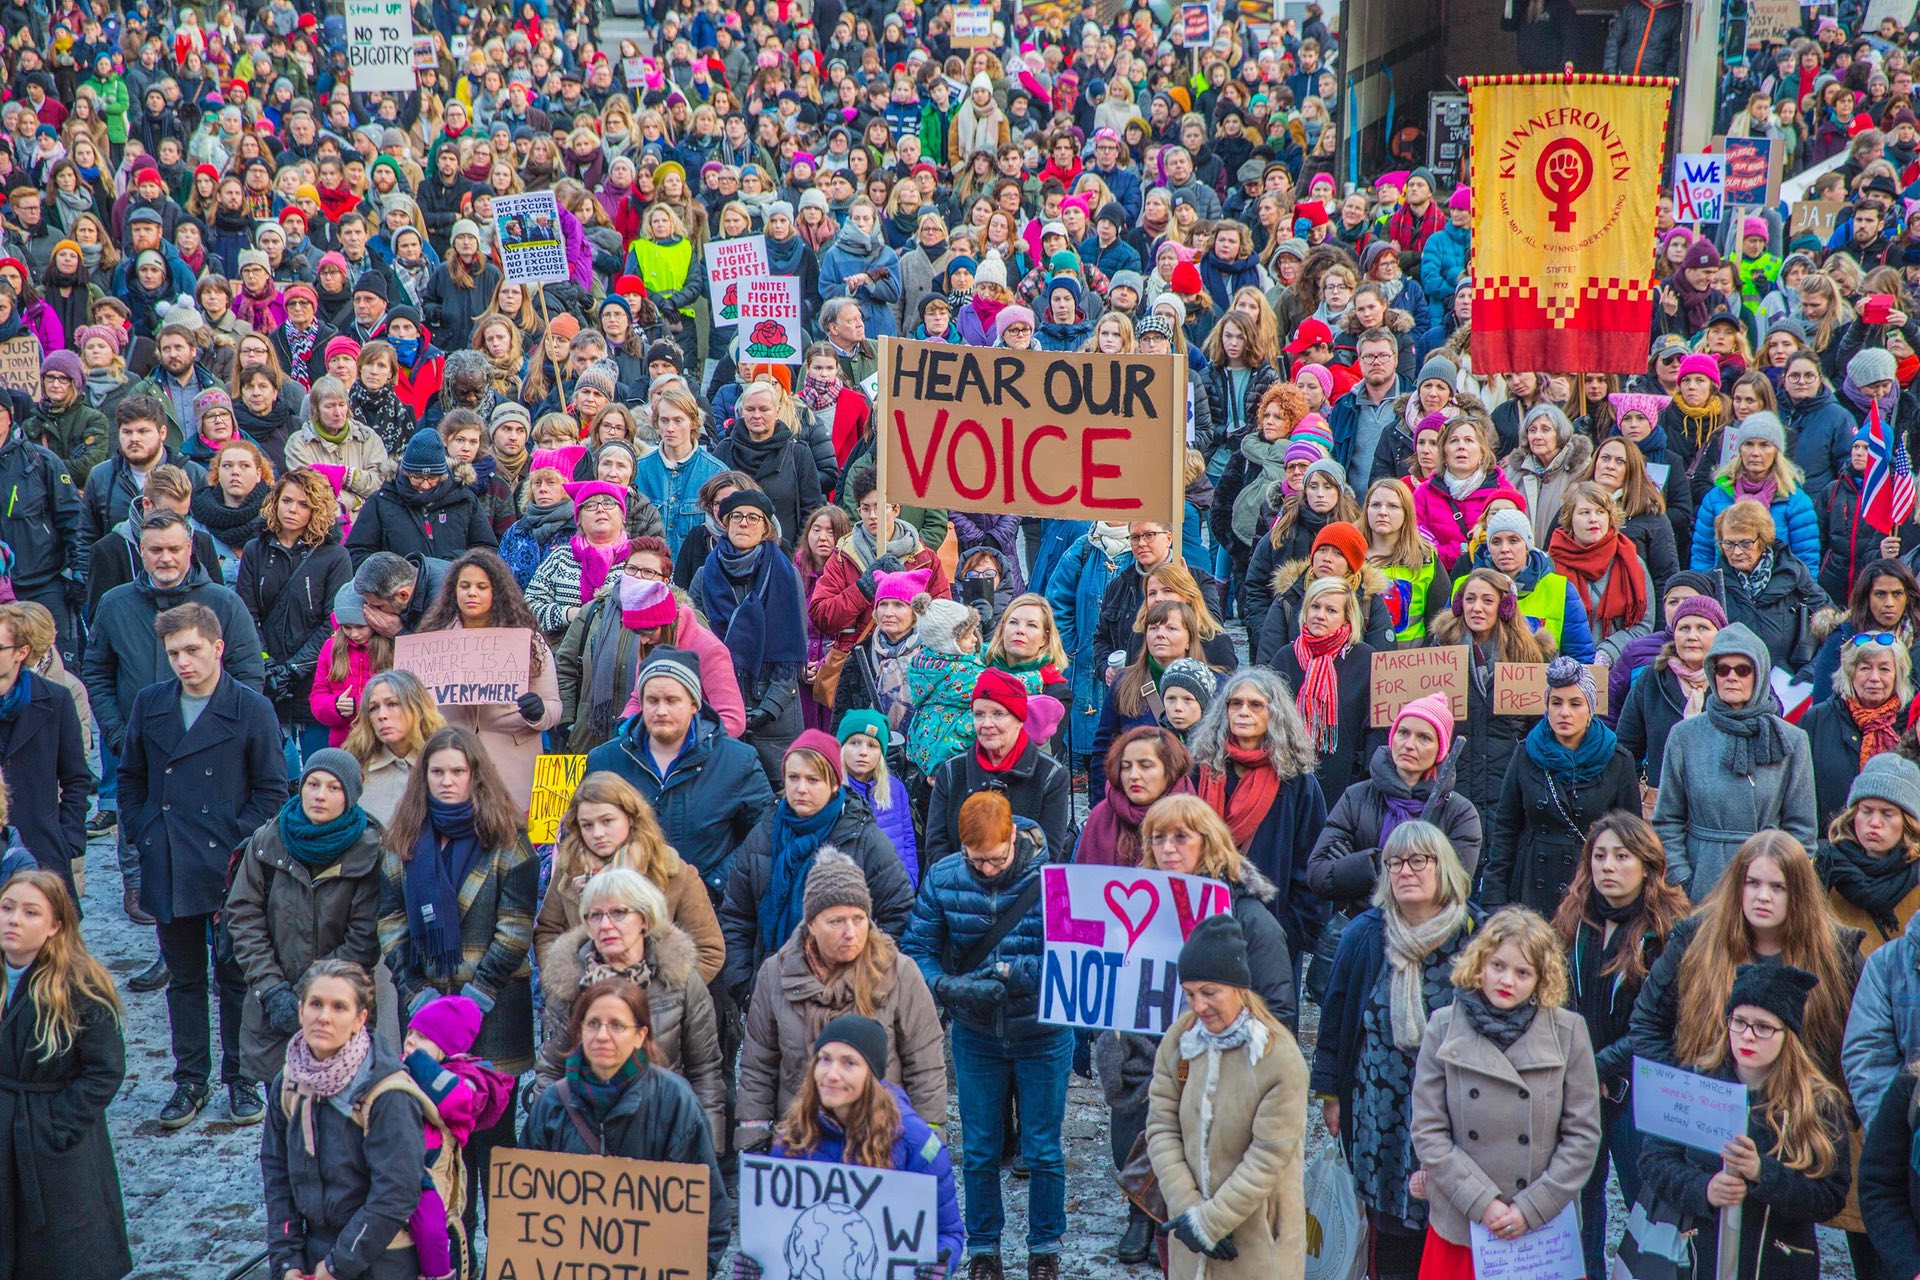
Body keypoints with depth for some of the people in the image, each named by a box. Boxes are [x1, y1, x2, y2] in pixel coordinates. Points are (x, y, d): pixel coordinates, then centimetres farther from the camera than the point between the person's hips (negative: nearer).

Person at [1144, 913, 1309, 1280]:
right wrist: (1186, 1207, -12)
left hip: (1258, 1235, -4)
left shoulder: (1280, 1057, -17)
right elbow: (1161, 1127, -2)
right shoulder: (1180, 1038, -3)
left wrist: (1211, 1220, -17)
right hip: (1192, 1224, 4)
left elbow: (1269, 1157, -18)